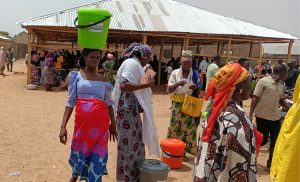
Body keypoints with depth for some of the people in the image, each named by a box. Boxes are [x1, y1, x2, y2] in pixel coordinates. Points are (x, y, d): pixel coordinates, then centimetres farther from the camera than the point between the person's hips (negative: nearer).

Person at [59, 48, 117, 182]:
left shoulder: (102, 79, 12)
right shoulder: (76, 76, 5)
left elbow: (109, 102, 14)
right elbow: (70, 102, 0)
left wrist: (113, 123, 13)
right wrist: (63, 126, -7)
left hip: (101, 122, 2)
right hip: (83, 121, -2)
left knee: (98, 155, 4)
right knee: (79, 150, 10)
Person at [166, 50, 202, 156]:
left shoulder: (195, 74, 3)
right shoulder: (175, 73, 0)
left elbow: (199, 91, 8)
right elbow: (168, 90, -2)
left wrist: (195, 88, -15)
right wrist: (177, 84, -19)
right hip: (177, 105, 0)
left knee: (188, 128, 3)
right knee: (174, 128, 4)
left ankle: (184, 150, 17)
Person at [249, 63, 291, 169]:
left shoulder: (281, 86, 7)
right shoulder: (263, 81, -13)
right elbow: (255, 99, -13)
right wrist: (250, 115, -16)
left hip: (275, 117, 6)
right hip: (262, 117, -6)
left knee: (276, 141, 8)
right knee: (263, 140, 3)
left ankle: (270, 162, 25)